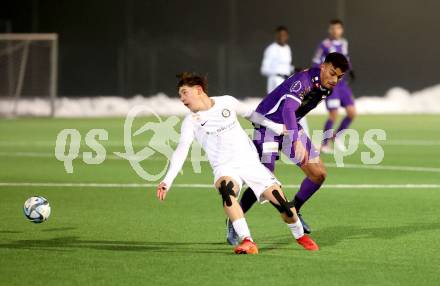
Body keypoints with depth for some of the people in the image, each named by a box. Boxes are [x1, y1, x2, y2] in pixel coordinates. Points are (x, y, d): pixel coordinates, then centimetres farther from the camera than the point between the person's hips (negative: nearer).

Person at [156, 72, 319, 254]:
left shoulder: (227, 102, 3)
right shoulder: (191, 121, -1)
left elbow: (250, 114, 21)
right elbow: (181, 150, -12)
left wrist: (278, 128, 22)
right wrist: (167, 181, -24)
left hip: (250, 162, 2)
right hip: (225, 168, -2)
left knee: (280, 200, -11)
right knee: (225, 188, -37)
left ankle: (300, 235, 20)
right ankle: (247, 241, -41)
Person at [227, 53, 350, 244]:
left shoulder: (328, 86, -2)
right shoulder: (304, 80, -30)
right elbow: (288, 109, -46)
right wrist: (297, 142, -58)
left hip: (291, 127, 8)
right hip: (268, 124, -8)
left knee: (319, 174, 1)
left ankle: (294, 211, 25)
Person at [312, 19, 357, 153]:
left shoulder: (344, 43, 9)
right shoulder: (325, 45, -9)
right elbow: (316, 63, -7)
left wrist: (350, 70, 10)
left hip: (342, 83, 6)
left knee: (352, 113, 0)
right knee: (333, 115, -9)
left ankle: (337, 136, 21)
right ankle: (324, 144, 8)